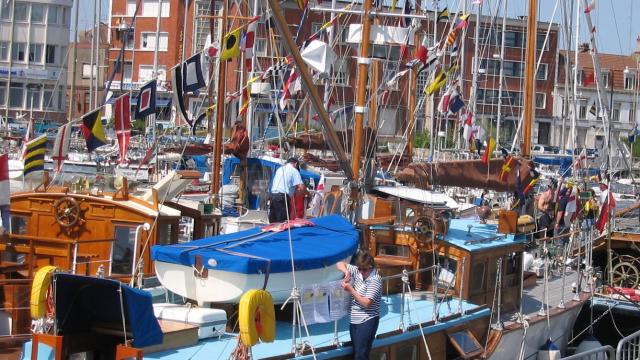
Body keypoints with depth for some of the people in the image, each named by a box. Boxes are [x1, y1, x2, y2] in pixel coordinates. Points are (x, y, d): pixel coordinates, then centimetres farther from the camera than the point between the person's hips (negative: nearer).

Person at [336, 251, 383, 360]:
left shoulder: (375, 280, -16)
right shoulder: (357, 271, 4)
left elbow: (366, 303, -20)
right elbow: (340, 264, 14)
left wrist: (350, 290, -18)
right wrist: (346, 272, -8)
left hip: (367, 322, -8)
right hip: (354, 320, 8)